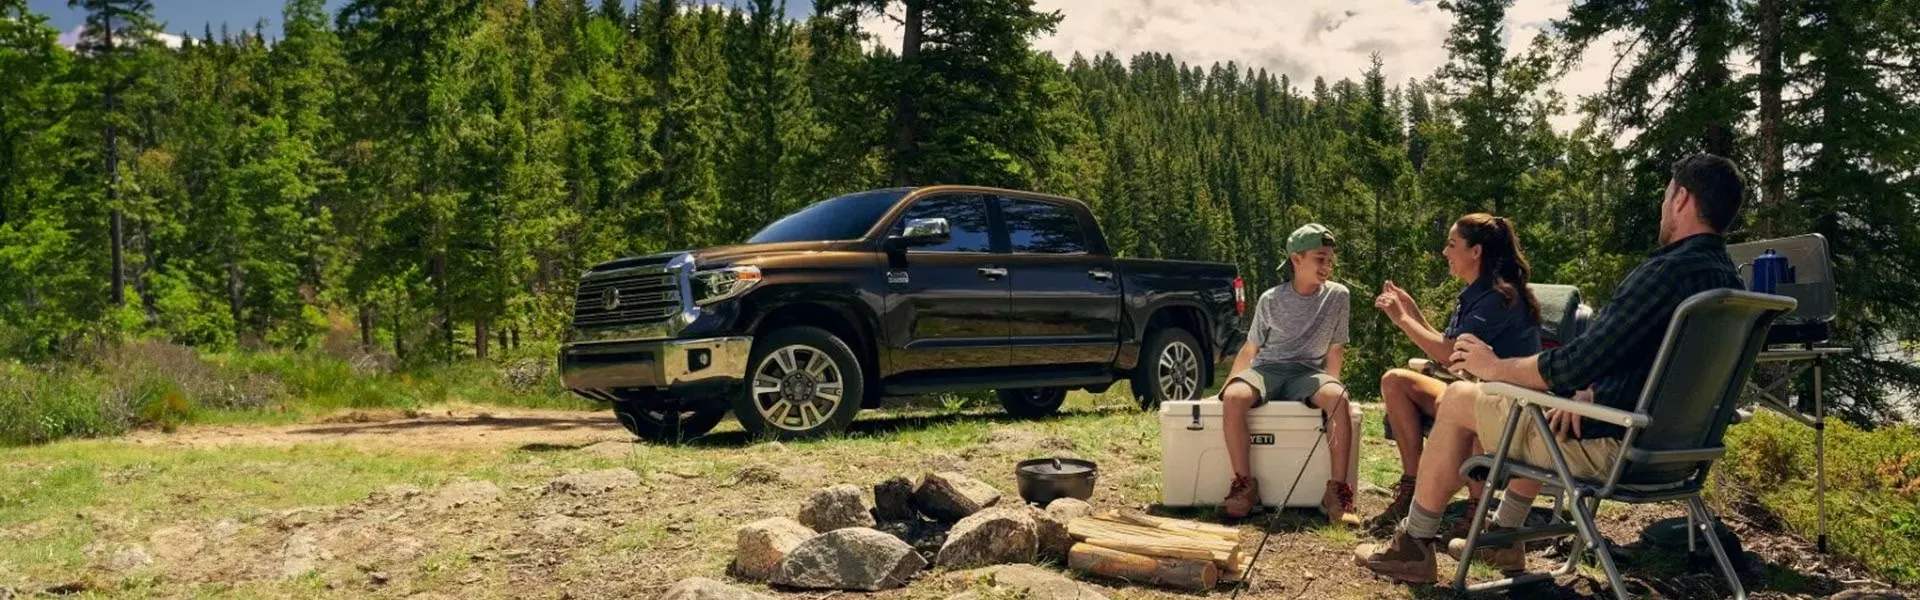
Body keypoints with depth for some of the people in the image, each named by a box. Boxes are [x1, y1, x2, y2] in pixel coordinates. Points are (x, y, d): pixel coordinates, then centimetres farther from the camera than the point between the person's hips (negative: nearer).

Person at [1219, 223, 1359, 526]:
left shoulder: (1338, 296, 3)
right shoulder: (1270, 300, 2)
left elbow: (1334, 352, 7)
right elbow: (1250, 349, 9)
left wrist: (1328, 388, -7)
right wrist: (1228, 386, -2)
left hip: (1308, 372, 0)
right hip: (1266, 368, 0)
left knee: (1338, 398, -35)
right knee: (1234, 397, -34)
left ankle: (1338, 491, -28)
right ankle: (1244, 485, -24)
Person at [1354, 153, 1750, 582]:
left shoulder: (1670, 271, -23)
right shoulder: (1727, 279, 7)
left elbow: (1574, 366, -25)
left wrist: (1496, 367, -9)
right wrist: (1590, 390, 5)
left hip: (1617, 444, -9)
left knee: (1459, 400, 5)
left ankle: (1414, 546, 15)